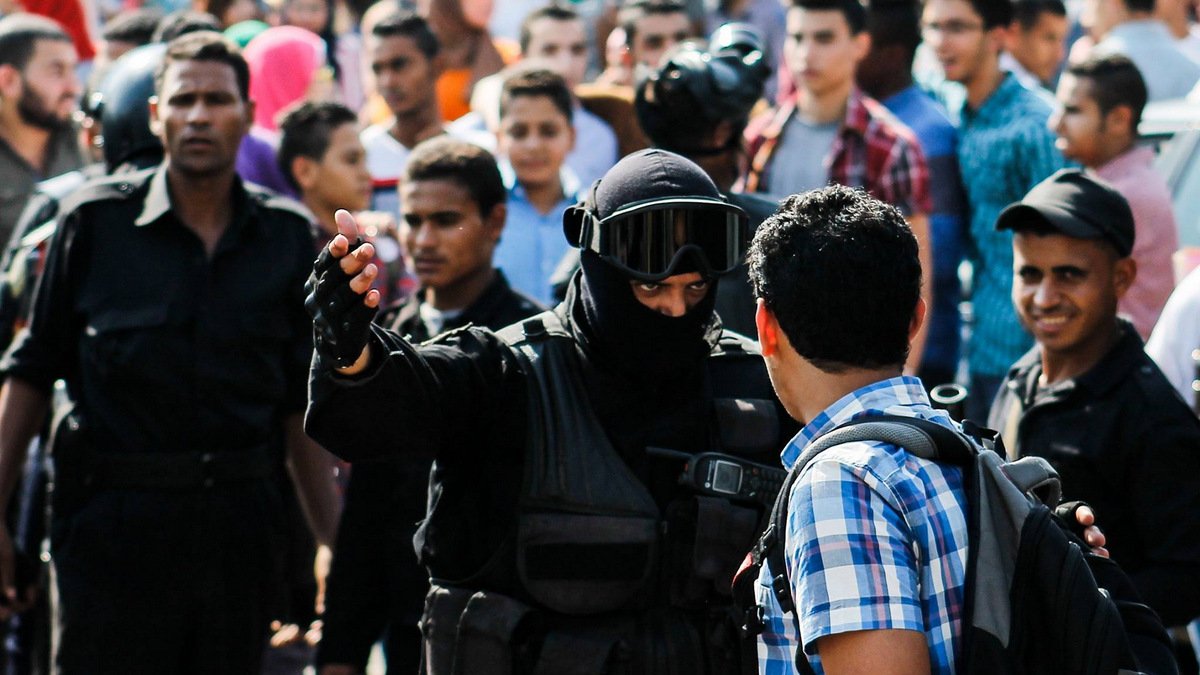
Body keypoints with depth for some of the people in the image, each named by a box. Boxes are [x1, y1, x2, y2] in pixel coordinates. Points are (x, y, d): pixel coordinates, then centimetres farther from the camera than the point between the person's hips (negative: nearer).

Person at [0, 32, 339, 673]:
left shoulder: (286, 237, 7)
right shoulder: (95, 221, -1)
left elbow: (298, 406, 13)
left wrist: (335, 540, 10)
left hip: (240, 519, 3)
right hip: (115, 518, -3)